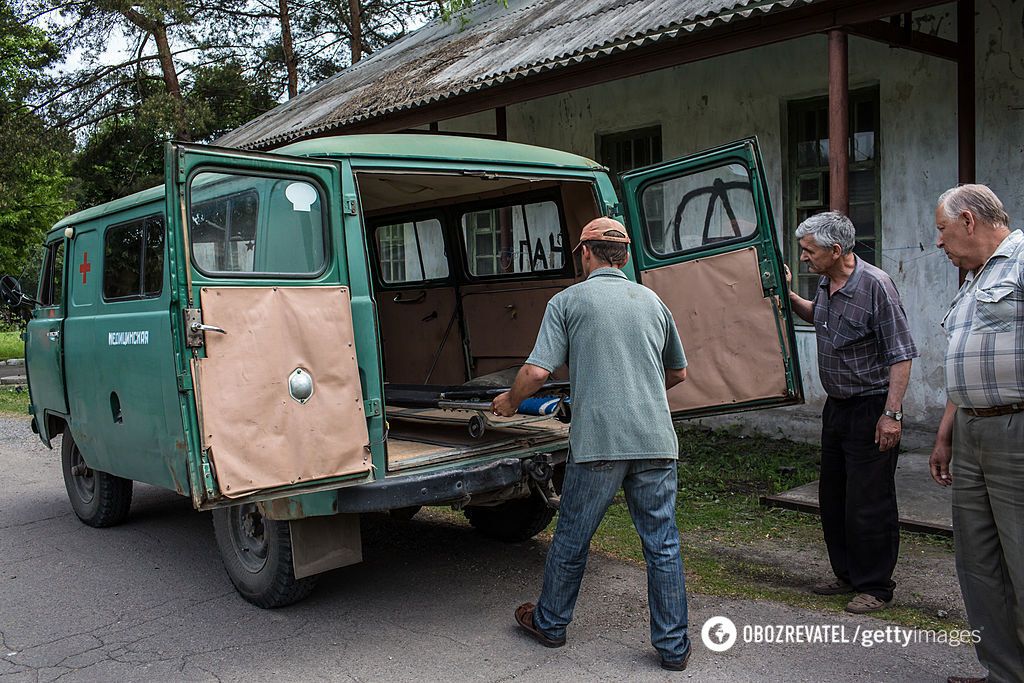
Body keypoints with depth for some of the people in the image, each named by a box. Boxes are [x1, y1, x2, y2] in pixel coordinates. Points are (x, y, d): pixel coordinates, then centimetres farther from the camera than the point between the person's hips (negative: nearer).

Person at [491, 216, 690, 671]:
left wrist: (510, 402, 13)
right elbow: (678, 373, 26)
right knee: (662, 544, 10)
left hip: (598, 441, -3)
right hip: (656, 441, 3)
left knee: (571, 538, 13)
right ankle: (673, 646, 16)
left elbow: (537, 372, -7)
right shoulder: (651, 301, 16)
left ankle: (550, 623, 31)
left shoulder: (567, 301, 2)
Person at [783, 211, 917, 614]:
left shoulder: (875, 286, -19)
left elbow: (900, 356, -20)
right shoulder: (826, 284, 6)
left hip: (871, 409, -9)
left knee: (869, 504, -1)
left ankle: (875, 587, 14)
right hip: (836, 406, 9)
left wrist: (892, 413, -24)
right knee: (832, 498, 15)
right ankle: (847, 575, 30)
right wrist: (789, 297, 13)